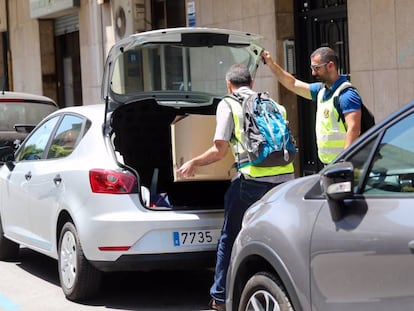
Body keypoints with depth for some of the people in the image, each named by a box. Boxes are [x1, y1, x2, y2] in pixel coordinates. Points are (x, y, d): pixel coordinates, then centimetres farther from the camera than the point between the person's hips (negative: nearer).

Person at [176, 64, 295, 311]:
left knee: (230, 238, 9)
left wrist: (193, 164, 15)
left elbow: (220, 151, 0)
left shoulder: (228, 105, 6)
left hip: (253, 179, -4)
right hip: (285, 177, 4)